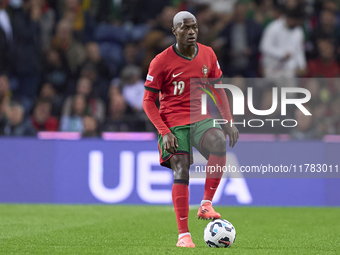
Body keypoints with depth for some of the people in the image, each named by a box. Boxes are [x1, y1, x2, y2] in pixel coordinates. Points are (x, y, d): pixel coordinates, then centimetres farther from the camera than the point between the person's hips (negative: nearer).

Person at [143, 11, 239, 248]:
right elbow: (148, 101, -3)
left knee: (219, 142, -29)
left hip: (201, 119, 3)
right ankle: (183, 234, -10)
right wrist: (164, 132, -13)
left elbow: (218, 90, 17)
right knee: (181, 171, -15)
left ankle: (206, 204, -21)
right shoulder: (161, 62, -6)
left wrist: (228, 122, 7)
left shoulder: (208, 55, 6)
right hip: (173, 123, -3)